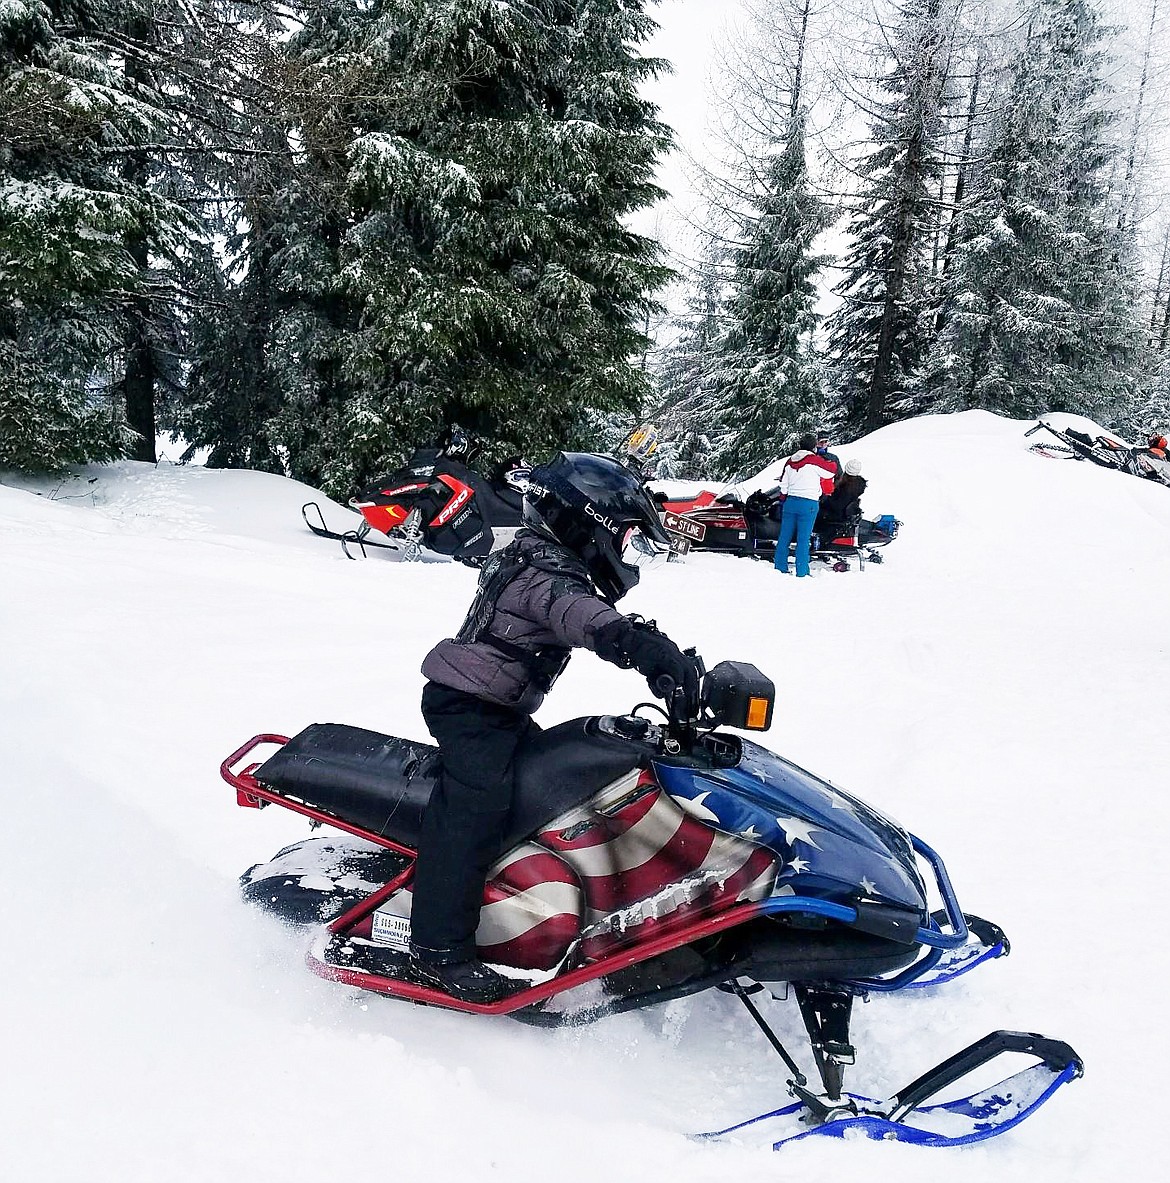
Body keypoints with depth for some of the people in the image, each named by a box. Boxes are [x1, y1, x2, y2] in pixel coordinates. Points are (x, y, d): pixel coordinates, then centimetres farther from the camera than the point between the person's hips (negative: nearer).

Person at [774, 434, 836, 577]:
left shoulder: (790, 461, 10)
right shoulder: (814, 461, -8)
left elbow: (783, 485, 13)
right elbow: (831, 471, 2)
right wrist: (830, 461, 23)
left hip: (790, 502, 5)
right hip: (808, 503, -5)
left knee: (784, 537, 9)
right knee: (803, 539, -3)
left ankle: (780, 568, 12)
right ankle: (801, 572, -2)